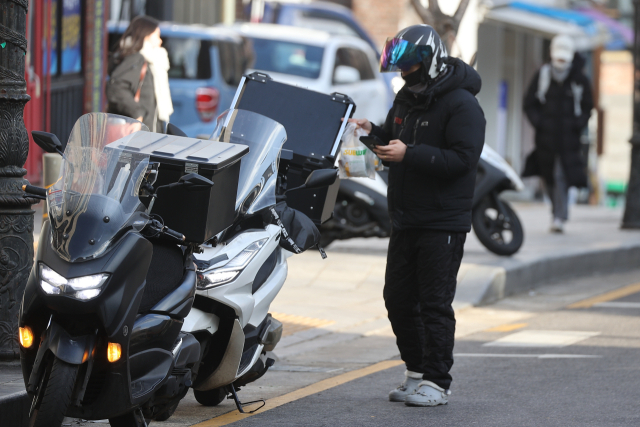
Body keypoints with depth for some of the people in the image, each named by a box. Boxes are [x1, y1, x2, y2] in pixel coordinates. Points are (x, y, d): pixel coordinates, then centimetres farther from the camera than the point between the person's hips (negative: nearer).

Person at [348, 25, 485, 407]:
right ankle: (417, 373, 21)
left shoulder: (461, 104, -12)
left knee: (435, 304, -7)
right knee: (399, 299, 10)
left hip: (443, 224, -8)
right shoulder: (408, 98, 15)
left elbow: (463, 159, -22)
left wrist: (409, 154, -25)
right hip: (407, 221, 8)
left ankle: (437, 382, -2)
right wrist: (374, 132, 3)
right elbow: (397, 143, 25)